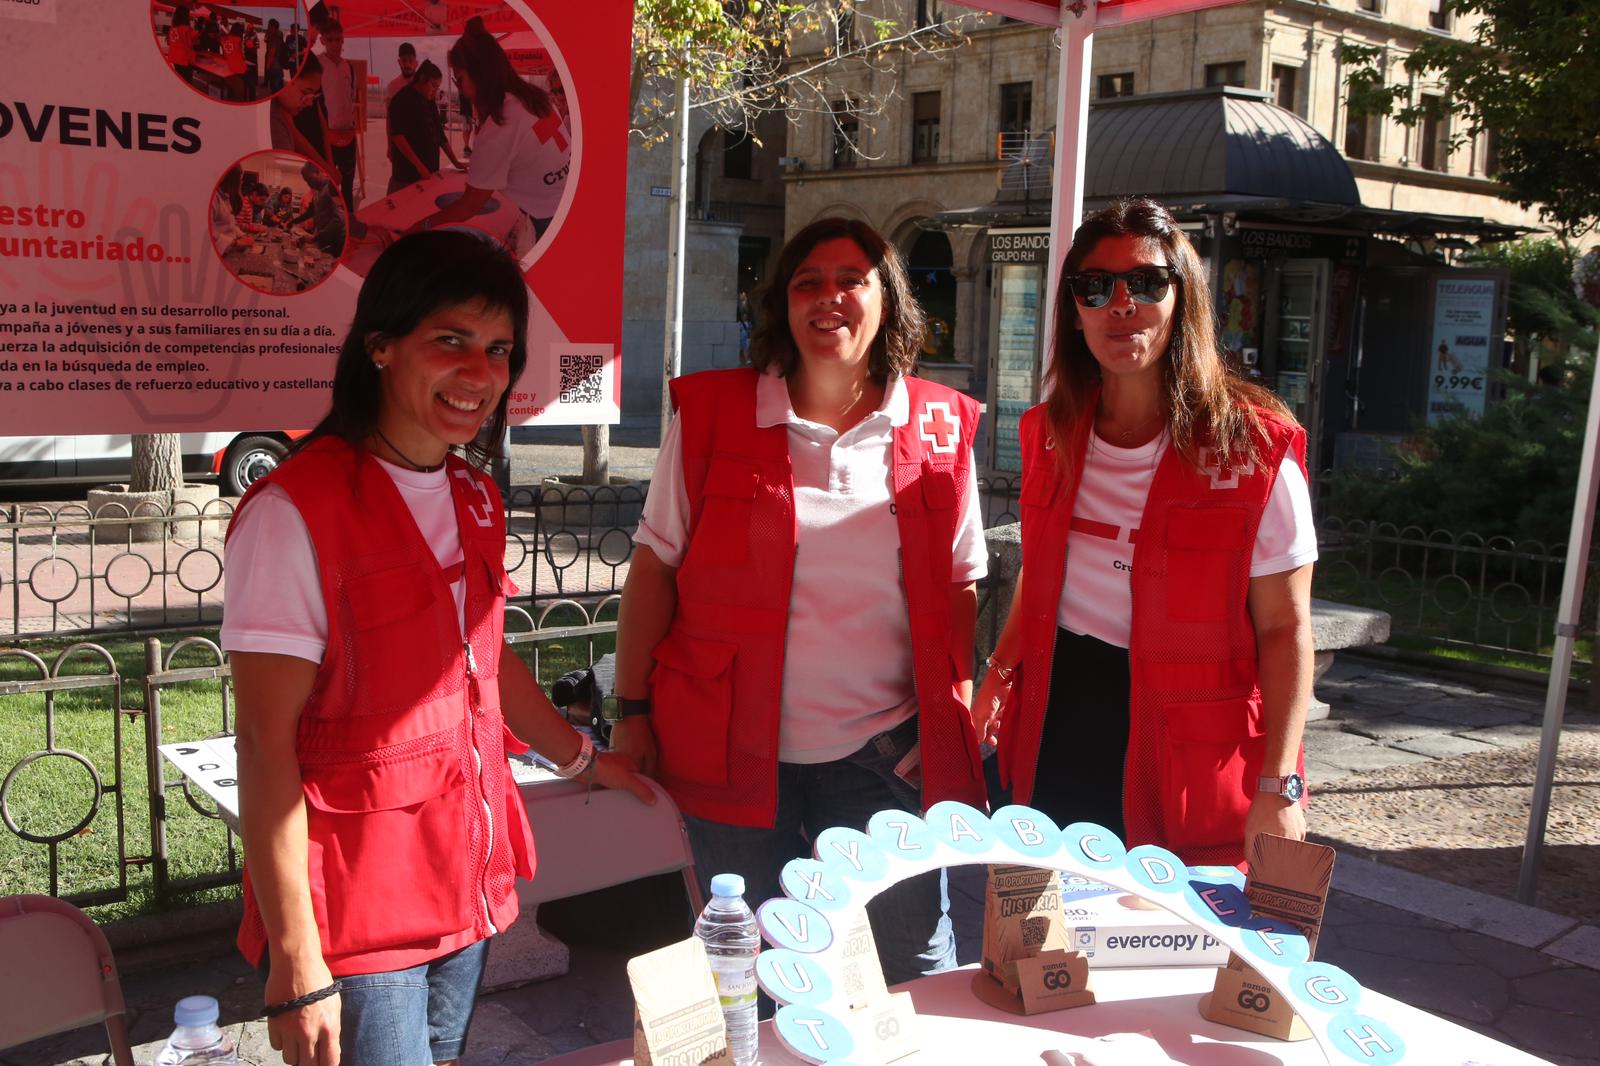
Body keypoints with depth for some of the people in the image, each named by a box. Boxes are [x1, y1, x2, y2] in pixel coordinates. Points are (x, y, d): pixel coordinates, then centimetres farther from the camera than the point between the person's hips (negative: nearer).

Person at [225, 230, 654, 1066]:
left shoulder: (474, 498, 7)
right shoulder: (295, 512, -18)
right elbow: (266, 747, -18)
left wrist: (582, 760, 31)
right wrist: (296, 966, -19)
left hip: (467, 887, 7)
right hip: (354, 912, -7)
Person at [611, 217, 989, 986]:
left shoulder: (940, 427, 3)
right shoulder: (710, 413, -1)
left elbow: (959, 584, 9)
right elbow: (655, 564, 1)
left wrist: (952, 715, 0)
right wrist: (632, 711, -1)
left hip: (885, 753, 1)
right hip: (736, 748, 0)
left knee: (914, 964, 7)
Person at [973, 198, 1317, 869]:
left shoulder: (1252, 449, -11)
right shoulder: (1050, 434, 5)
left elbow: (1285, 627, -11)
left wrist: (1278, 788, -15)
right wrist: (998, 676, 7)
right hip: (1055, 738, 5)